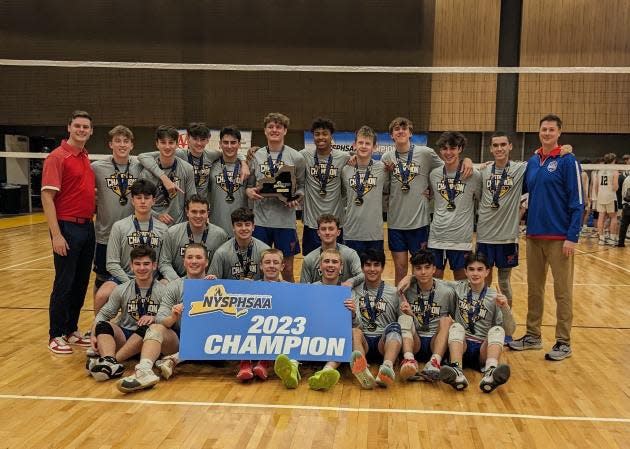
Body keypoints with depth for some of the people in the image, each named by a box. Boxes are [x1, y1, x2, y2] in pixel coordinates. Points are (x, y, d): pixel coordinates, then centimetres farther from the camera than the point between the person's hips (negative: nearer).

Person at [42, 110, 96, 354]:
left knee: (81, 283, 12)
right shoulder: (57, 157, -10)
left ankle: (71, 330, 25)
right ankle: (55, 336, 12)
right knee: (64, 284, -1)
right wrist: (56, 234, -20)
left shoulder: (87, 158, 12)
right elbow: (47, 197, -15)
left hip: (87, 227, 7)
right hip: (67, 227, -7)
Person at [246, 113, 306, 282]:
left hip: (286, 219, -1)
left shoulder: (296, 157, 2)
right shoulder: (256, 156, 6)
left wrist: (297, 198, -14)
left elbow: (302, 185, 5)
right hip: (261, 219, 1)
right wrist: (249, 191, -10)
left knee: (287, 268, 5)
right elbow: (250, 184, 12)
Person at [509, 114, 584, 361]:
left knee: (562, 290, 2)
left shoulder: (567, 161, -6)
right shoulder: (532, 161, 11)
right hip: (534, 235, 6)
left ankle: (563, 342, 10)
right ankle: (533, 335, 23)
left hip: (559, 236, -6)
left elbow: (577, 202, -9)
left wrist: (572, 236, -15)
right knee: (534, 288, 12)